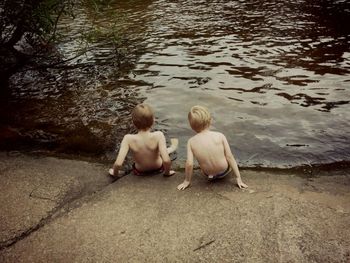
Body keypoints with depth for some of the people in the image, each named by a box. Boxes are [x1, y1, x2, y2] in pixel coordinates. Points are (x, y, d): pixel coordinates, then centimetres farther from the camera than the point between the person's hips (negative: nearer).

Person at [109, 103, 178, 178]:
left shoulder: (128, 139, -32)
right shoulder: (158, 135, -35)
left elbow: (118, 164, -34)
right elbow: (166, 161, -39)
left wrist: (115, 173, -11)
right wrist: (167, 172, -17)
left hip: (139, 171, 1)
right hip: (158, 168, -1)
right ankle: (173, 148, 60)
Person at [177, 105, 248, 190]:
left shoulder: (191, 142, -16)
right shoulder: (220, 136, -19)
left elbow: (189, 164, -18)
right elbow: (230, 157, -16)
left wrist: (186, 181, -1)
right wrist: (238, 178, -8)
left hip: (208, 173, 1)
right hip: (224, 171, -1)